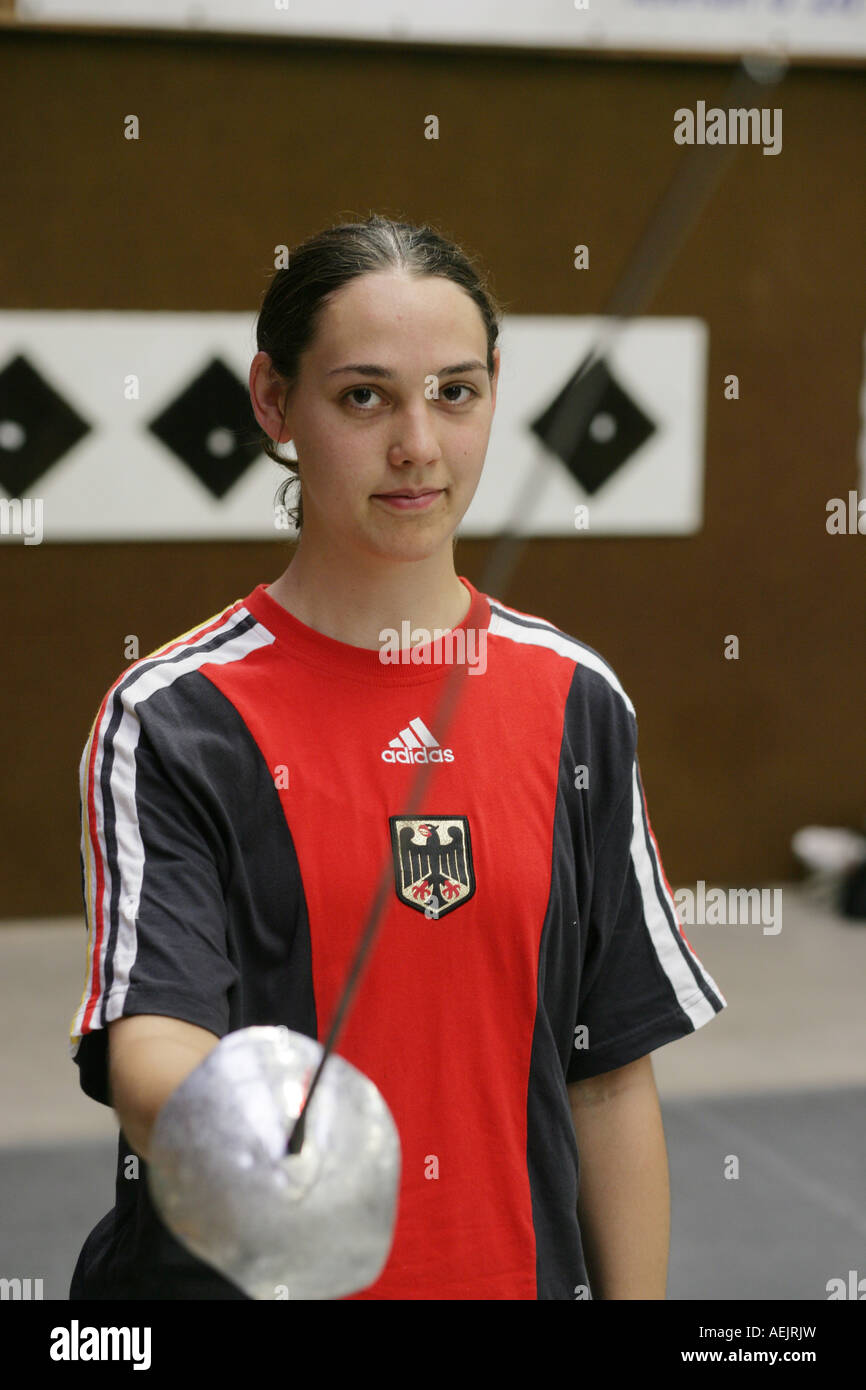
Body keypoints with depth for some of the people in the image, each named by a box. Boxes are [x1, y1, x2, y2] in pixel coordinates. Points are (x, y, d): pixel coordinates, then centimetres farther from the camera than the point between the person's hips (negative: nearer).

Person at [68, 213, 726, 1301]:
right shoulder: (173, 718, -11)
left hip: (521, 1268, 3)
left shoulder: (575, 699, 0)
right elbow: (145, 1039, -23)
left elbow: (611, 1080, 2)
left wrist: (634, 1296, -2)